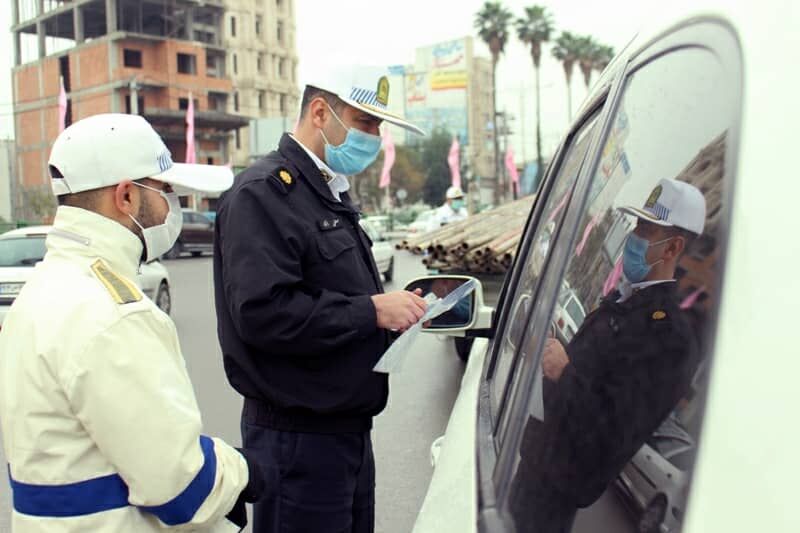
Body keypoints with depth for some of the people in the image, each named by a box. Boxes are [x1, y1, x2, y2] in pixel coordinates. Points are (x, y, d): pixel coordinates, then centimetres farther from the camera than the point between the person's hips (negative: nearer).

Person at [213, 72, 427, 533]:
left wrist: (393, 307, 2)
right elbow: (263, 313, -26)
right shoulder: (262, 194, -15)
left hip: (349, 426, 9)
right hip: (297, 437, -9)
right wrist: (371, 311, -21)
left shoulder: (332, 193, 15)